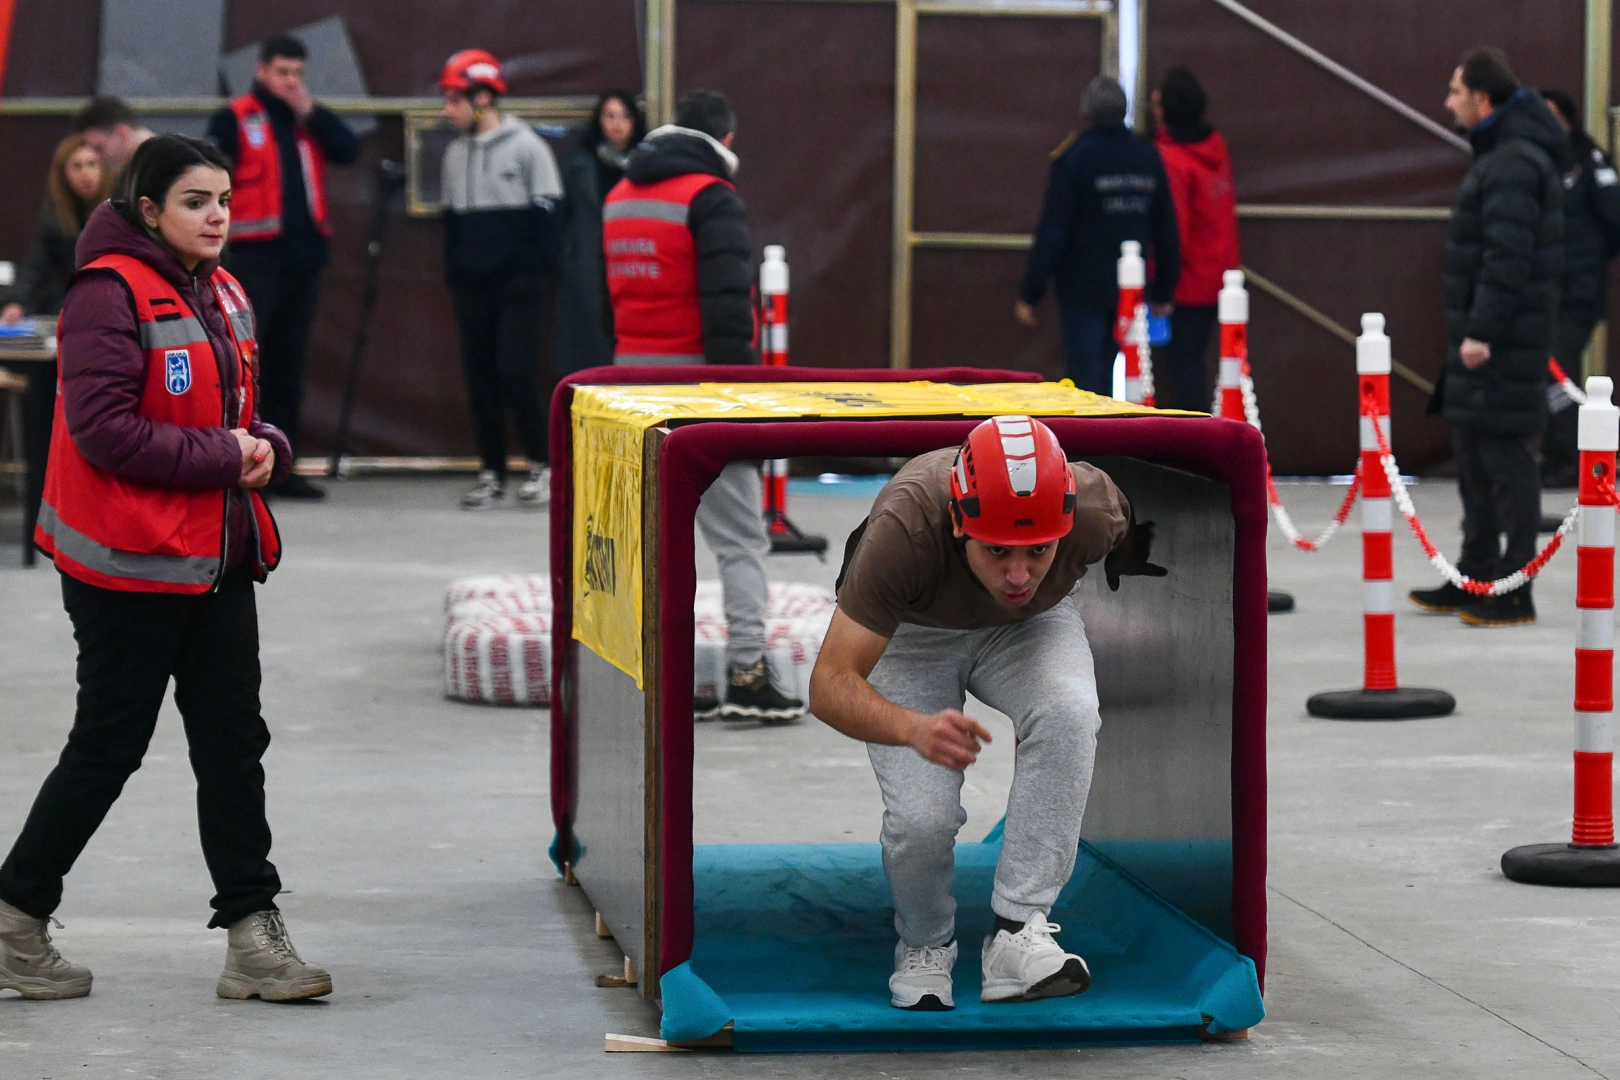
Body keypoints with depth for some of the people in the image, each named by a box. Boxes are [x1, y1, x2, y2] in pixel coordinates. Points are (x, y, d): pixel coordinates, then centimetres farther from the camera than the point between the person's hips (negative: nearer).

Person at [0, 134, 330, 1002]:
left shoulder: (221, 295, 12)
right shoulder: (110, 294, -14)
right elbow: (102, 428, -21)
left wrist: (265, 446, 1)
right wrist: (221, 456, -18)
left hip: (218, 559, 8)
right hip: (129, 564, -8)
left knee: (232, 741, 5)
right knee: (108, 745, 0)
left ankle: (253, 935, 7)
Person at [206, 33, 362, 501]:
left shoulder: (309, 120, 17)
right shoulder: (234, 120, 0)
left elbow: (349, 151, 3)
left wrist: (310, 111, -6)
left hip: (303, 256, 6)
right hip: (255, 256, -6)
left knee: (289, 365, 9)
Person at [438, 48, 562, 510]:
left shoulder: (527, 147, -5)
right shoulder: (457, 152, 13)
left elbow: (545, 215, -5)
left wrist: (537, 272, -11)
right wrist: (453, 272, 11)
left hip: (518, 284, -6)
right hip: (473, 283, 6)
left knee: (516, 373, -12)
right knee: (480, 380, 5)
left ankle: (542, 466, 1)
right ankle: (492, 473, 11)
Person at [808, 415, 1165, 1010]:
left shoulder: (1099, 510, -34)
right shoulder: (903, 531, -41)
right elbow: (830, 685, -42)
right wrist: (914, 727, -58)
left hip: (1030, 627, 2)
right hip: (909, 633, -2)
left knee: (1069, 713, -32)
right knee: (922, 817, -22)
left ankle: (1017, 933, -25)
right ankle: (924, 948, 10)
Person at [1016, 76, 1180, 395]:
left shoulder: (1073, 158, -11)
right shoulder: (1148, 157, 6)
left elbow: (1052, 231, -13)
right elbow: (1166, 233, 10)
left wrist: (1029, 294, -9)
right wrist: (1164, 293, 17)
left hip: (1083, 290, -5)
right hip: (1131, 291, 5)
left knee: (1086, 379, -4)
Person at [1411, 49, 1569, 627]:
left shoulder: (1514, 164, -17)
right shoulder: (1500, 155, 17)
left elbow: (1507, 258, -23)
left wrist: (1482, 331, -24)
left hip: (1502, 341, -11)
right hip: (1483, 338, 11)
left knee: (1505, 455, -7)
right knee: (1476, 457, 16)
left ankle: (1513, 591, -4)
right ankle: (1475, 579, 24)